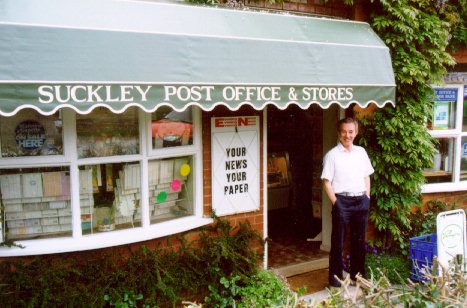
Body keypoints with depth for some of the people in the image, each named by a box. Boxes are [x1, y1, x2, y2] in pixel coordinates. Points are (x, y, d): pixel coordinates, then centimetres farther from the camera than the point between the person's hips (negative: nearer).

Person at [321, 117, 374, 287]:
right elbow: (327, 182, -7)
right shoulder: (332, 155, -5)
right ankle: (335, 277, 13)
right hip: (342, 201, -5)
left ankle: (358, 274, 29)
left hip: (361, 201, 5)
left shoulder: (361, 152, 9)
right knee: (338, 242, 2)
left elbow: (367, 176, 16)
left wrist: (367, 197, 7)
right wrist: (336, 203, -12)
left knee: (359, 240, 14)